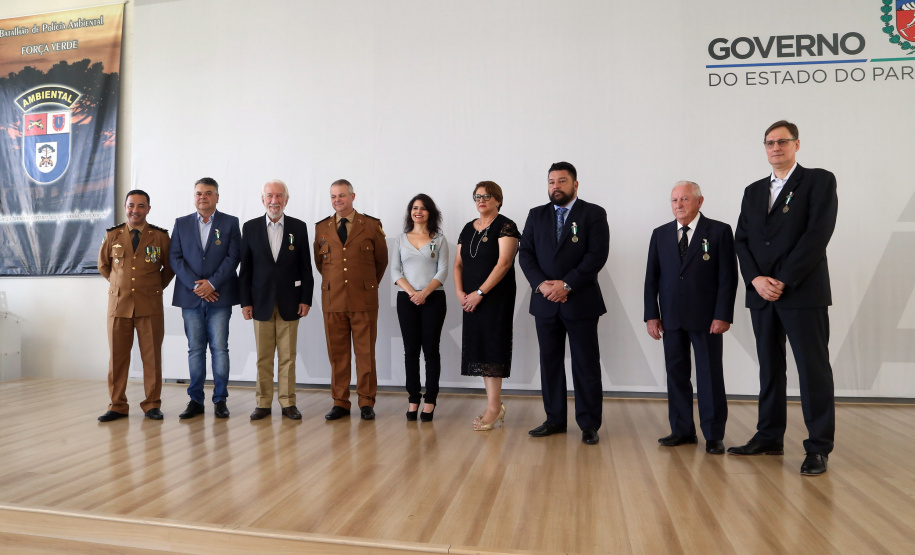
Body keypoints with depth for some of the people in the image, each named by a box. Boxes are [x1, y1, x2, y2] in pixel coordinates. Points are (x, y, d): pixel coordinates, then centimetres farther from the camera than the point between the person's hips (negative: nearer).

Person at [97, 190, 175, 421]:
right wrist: (120, 284, 14)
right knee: (117, 356, 4)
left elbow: (169, 268, 13)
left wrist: (157, 287, 8)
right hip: (119, 303, 2)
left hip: (150, 306, -1)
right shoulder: (112, 235, 7)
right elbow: (103, 265, 21)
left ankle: (152, 405, 12)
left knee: (152, 356, 2)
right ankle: (117, 406, 15)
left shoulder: (160, 236, 2)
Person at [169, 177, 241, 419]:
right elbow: (175, 258, 4)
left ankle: (220, 400, 8)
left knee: (219, 348, -1)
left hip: (219, 297, -2)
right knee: (195, 349, 7)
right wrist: (195, 285, -9)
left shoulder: (230, 223, 5)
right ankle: (195, 400, 15)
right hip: (190, 297, 2)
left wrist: (212, 283, -12)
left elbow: (233, 257, -3)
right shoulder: (181, 223, 12)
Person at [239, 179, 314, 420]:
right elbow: (245, 268, 5)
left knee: (288, 356, 4)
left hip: (289, 302, 0)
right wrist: (245, 301, -1)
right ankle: (263, 403, 16)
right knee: (263, 357, 6)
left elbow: (305, 267, 4)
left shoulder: (299, 227, 4)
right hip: (262, 302, 0)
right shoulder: (250, 227, 5)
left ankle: (288, 402, 13)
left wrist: (306, 299, -2)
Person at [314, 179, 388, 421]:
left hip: (363, 300, -2)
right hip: (333, 300, 2)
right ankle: (340, 403, 16)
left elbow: (381, 260, 13)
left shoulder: (372, 226, 3)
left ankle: (366, 403, 13)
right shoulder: (321, 228, 10)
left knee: (365, 353, 2)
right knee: (337, 354, 6)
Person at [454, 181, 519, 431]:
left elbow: (504, 263, -16)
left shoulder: (505, 227, -6)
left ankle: (493, 407, -1)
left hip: (496, 296, -6)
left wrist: (480, 292, -18)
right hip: (471, 299, 7)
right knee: (479, 346, 6)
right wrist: (460, 292, -2)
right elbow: (458, 263, 13)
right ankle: (495, 405, 15)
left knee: (492, 344, -7)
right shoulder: (468, 228, 14)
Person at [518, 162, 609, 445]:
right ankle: (555, 420, 21)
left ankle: (589, 424, 13)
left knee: (586, 365, 3)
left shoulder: (594, 214, 0)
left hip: (581, 301, -4)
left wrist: (566, 284, -16)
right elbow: (526, 254, 4)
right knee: (550, 362, 10)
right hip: (545, 303, 4)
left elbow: (597, 255, -10)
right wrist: (541, 284, -12)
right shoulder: (536, 215, 11)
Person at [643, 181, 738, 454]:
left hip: (706, 318, -3)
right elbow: (651, 277, 8)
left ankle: (714, 435, 12)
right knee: (676, 374, 8)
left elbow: (728, 276, -5)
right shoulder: (660, 234, 10)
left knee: (710, 375, 2)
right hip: (671, 317, 4)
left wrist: (723, 316, -12)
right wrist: (651, 315, 0)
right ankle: (682, 430, 18)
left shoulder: (719, 231, -1)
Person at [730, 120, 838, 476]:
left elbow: (817, 233, -11)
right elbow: (742, 240, 10)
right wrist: (756, 279, -6)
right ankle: (769, 438, 18)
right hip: (761, 293, 5)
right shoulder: (753, 191, 17)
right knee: (770, 369, 10)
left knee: (813, 370, -1)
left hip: (802, 292, -5)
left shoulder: (819, 181, 1)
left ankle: (818, 448, 7)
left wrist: (783, 280, -15)